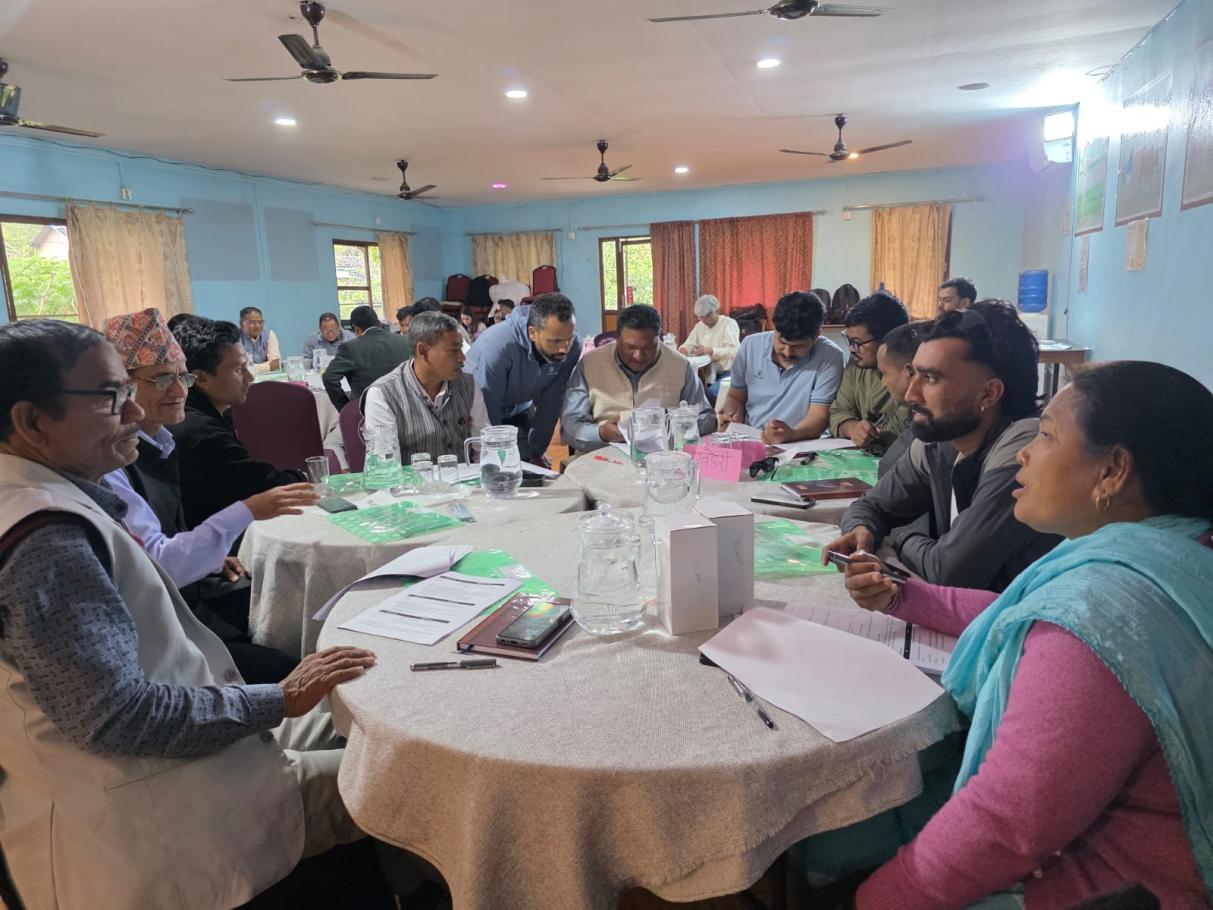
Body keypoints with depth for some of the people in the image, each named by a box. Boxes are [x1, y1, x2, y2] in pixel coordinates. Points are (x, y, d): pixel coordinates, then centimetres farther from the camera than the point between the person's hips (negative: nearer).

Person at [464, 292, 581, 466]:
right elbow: (487, 406, -27)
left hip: (519, 411, 4)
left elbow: (551, 402, -12)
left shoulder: (572, 347, -22)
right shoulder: (499, 345, -35)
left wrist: (537, 451, -7)